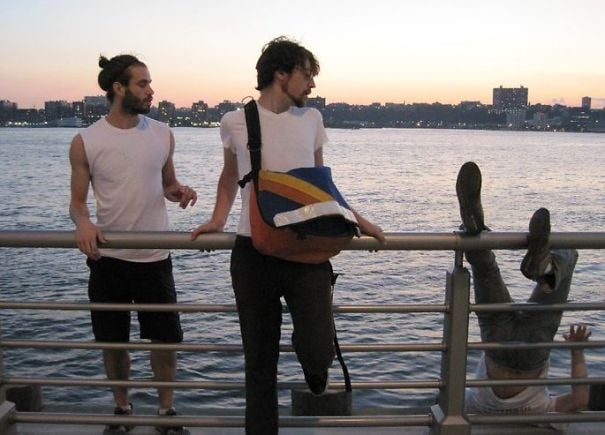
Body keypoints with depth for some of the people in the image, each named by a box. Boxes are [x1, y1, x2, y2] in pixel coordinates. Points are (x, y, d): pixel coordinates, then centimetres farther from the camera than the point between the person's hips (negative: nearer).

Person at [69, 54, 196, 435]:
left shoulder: (162, 134, 2)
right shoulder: (86, 142, -4)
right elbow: (78, 202, 2)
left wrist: (179, 191, -10)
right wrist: (83, 223, -21)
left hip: (155, 256, 1)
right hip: (108, 257, -1)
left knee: (166, 338, 8)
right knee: (113, 342, 12)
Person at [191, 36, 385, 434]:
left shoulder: (311, 119, 7)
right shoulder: (236, 122, 2)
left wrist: (357, 220, 10)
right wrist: (217, 220, 6)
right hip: (253, 253, 0)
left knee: (318, 351, -10)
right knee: (259, 359, 8)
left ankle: (316, 379, 28)